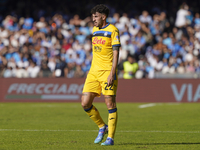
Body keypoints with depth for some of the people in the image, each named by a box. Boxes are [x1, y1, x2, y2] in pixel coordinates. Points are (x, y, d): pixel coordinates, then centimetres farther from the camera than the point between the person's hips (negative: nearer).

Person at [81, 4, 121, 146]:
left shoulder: (112, 30, -7)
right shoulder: (95, 30, 15)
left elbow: (116, 53, -11)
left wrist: (112, 73, -19)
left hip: (107, 72, -7)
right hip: (94, 72, 7)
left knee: (110, 104, -5)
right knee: (85, 103, -1)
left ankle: (110, 138, 1)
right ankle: (102, 127, 19)